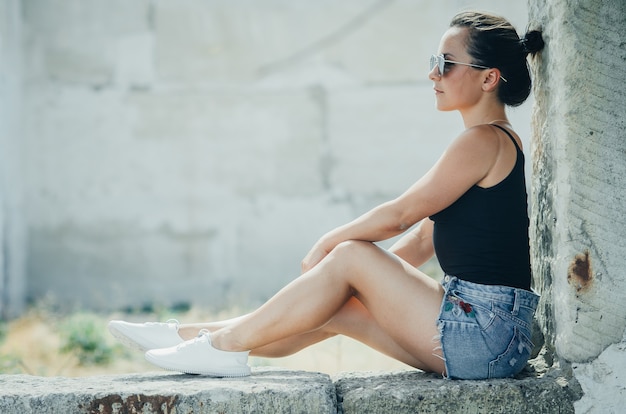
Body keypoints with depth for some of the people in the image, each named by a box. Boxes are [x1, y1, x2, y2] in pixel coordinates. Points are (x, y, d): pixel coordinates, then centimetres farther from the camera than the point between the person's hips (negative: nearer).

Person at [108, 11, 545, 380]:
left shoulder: (484, 141, -12)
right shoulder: (493, 144, 19)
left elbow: (399, 215, -11)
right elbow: (423, 240, 21)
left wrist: (327, 245, 3)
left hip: (484, 335, -9)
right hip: (489, 337, 9)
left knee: (351, 256, -9)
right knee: (336, 310, 7)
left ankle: (225, 345, -2)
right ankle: (186, 337, 11)